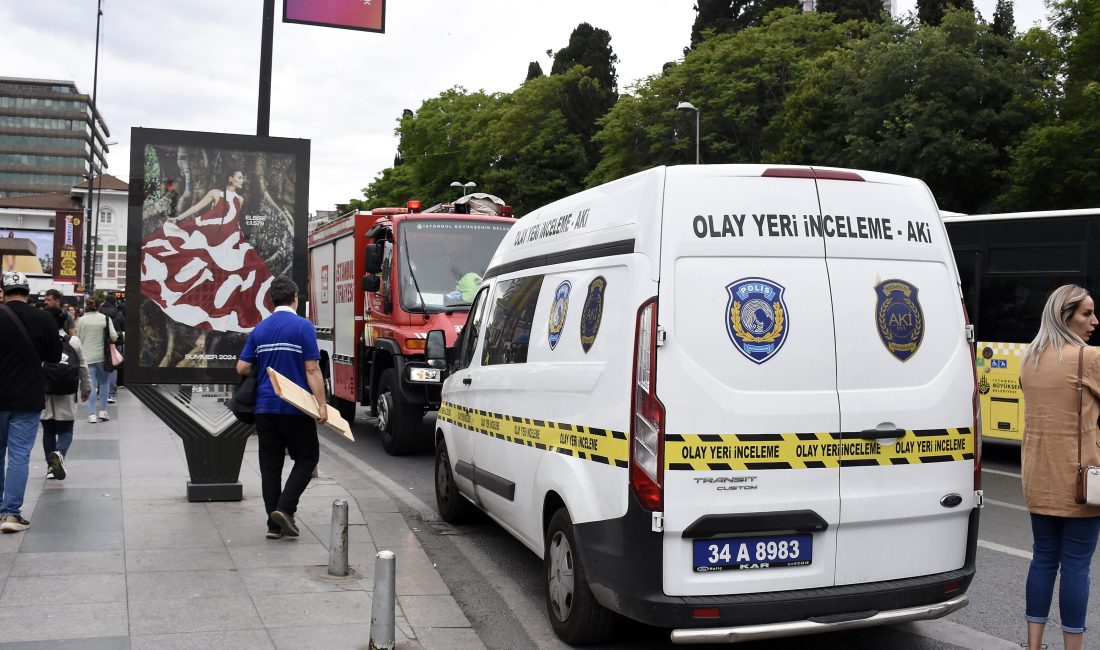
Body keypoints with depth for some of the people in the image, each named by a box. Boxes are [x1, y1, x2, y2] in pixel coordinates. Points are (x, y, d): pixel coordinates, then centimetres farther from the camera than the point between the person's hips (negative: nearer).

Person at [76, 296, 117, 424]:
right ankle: (103, 411, 12)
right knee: (104, 383, 14)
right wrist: (109, 341, 13)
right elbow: (114, 336, -8)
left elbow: (78, 338, 5)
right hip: (102, 356, 0)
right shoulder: (105, 319, -4)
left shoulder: (82, 320, -1)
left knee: (91, 385, 2)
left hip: (87, 357, 1)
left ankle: (92, 414, 0)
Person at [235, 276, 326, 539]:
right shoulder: (303, 327, -9)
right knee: (307, 458, 10)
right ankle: (285, 508, -7)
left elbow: (242, 368, 7)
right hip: (295, 408, -5)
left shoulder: (259, 329, 7)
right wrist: (321, 405, -12)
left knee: (270, 465, 9)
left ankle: (274, 524, 10)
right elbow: (312, 370, -13)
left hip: (265, 407, 5)